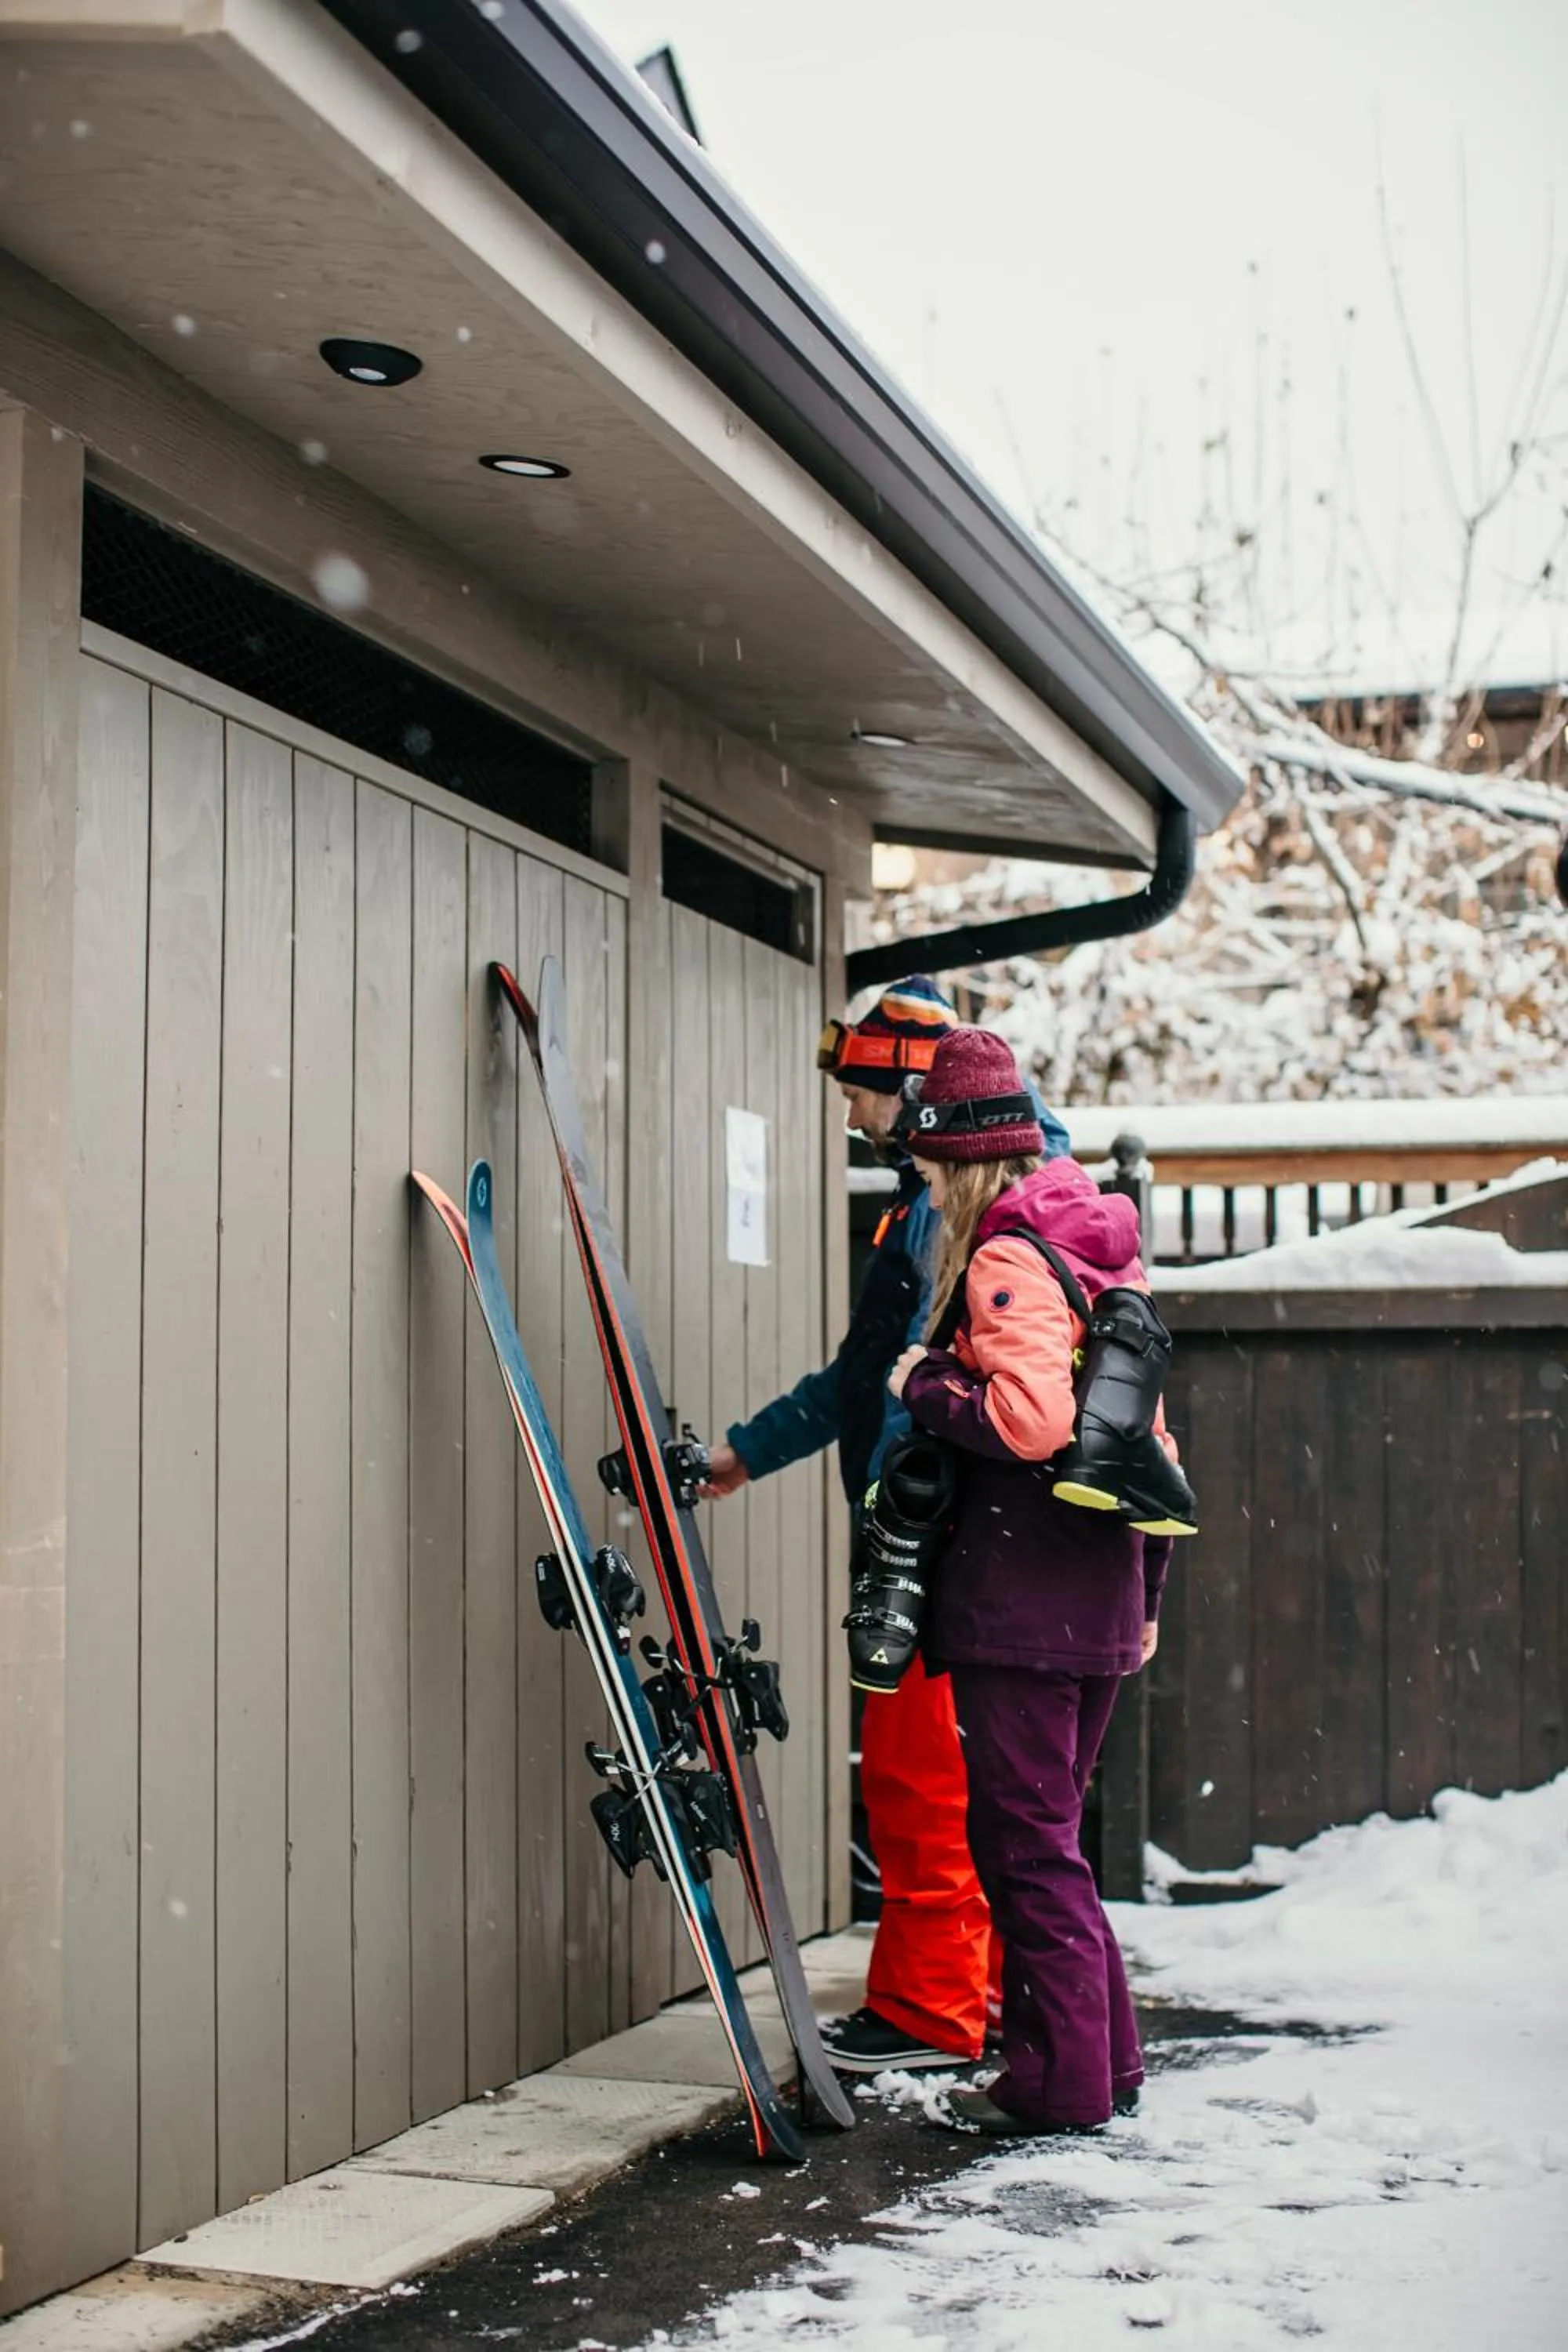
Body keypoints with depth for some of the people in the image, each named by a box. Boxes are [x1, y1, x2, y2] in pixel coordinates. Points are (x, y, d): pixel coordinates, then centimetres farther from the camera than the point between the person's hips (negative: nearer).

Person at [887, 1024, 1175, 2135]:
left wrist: (928, 1384, -10)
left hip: (1017, 1604, -9)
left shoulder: (1006, 1259, -13)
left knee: (1025, 1839, 0)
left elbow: (1031, 1418, -27)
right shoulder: (1101, 1250, 15)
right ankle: (1106, 2059, 24)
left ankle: (1064, 2080, 7)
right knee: (1048, 1830, 18)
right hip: (1101, 1603, 9)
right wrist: (1146, 1586, 24)